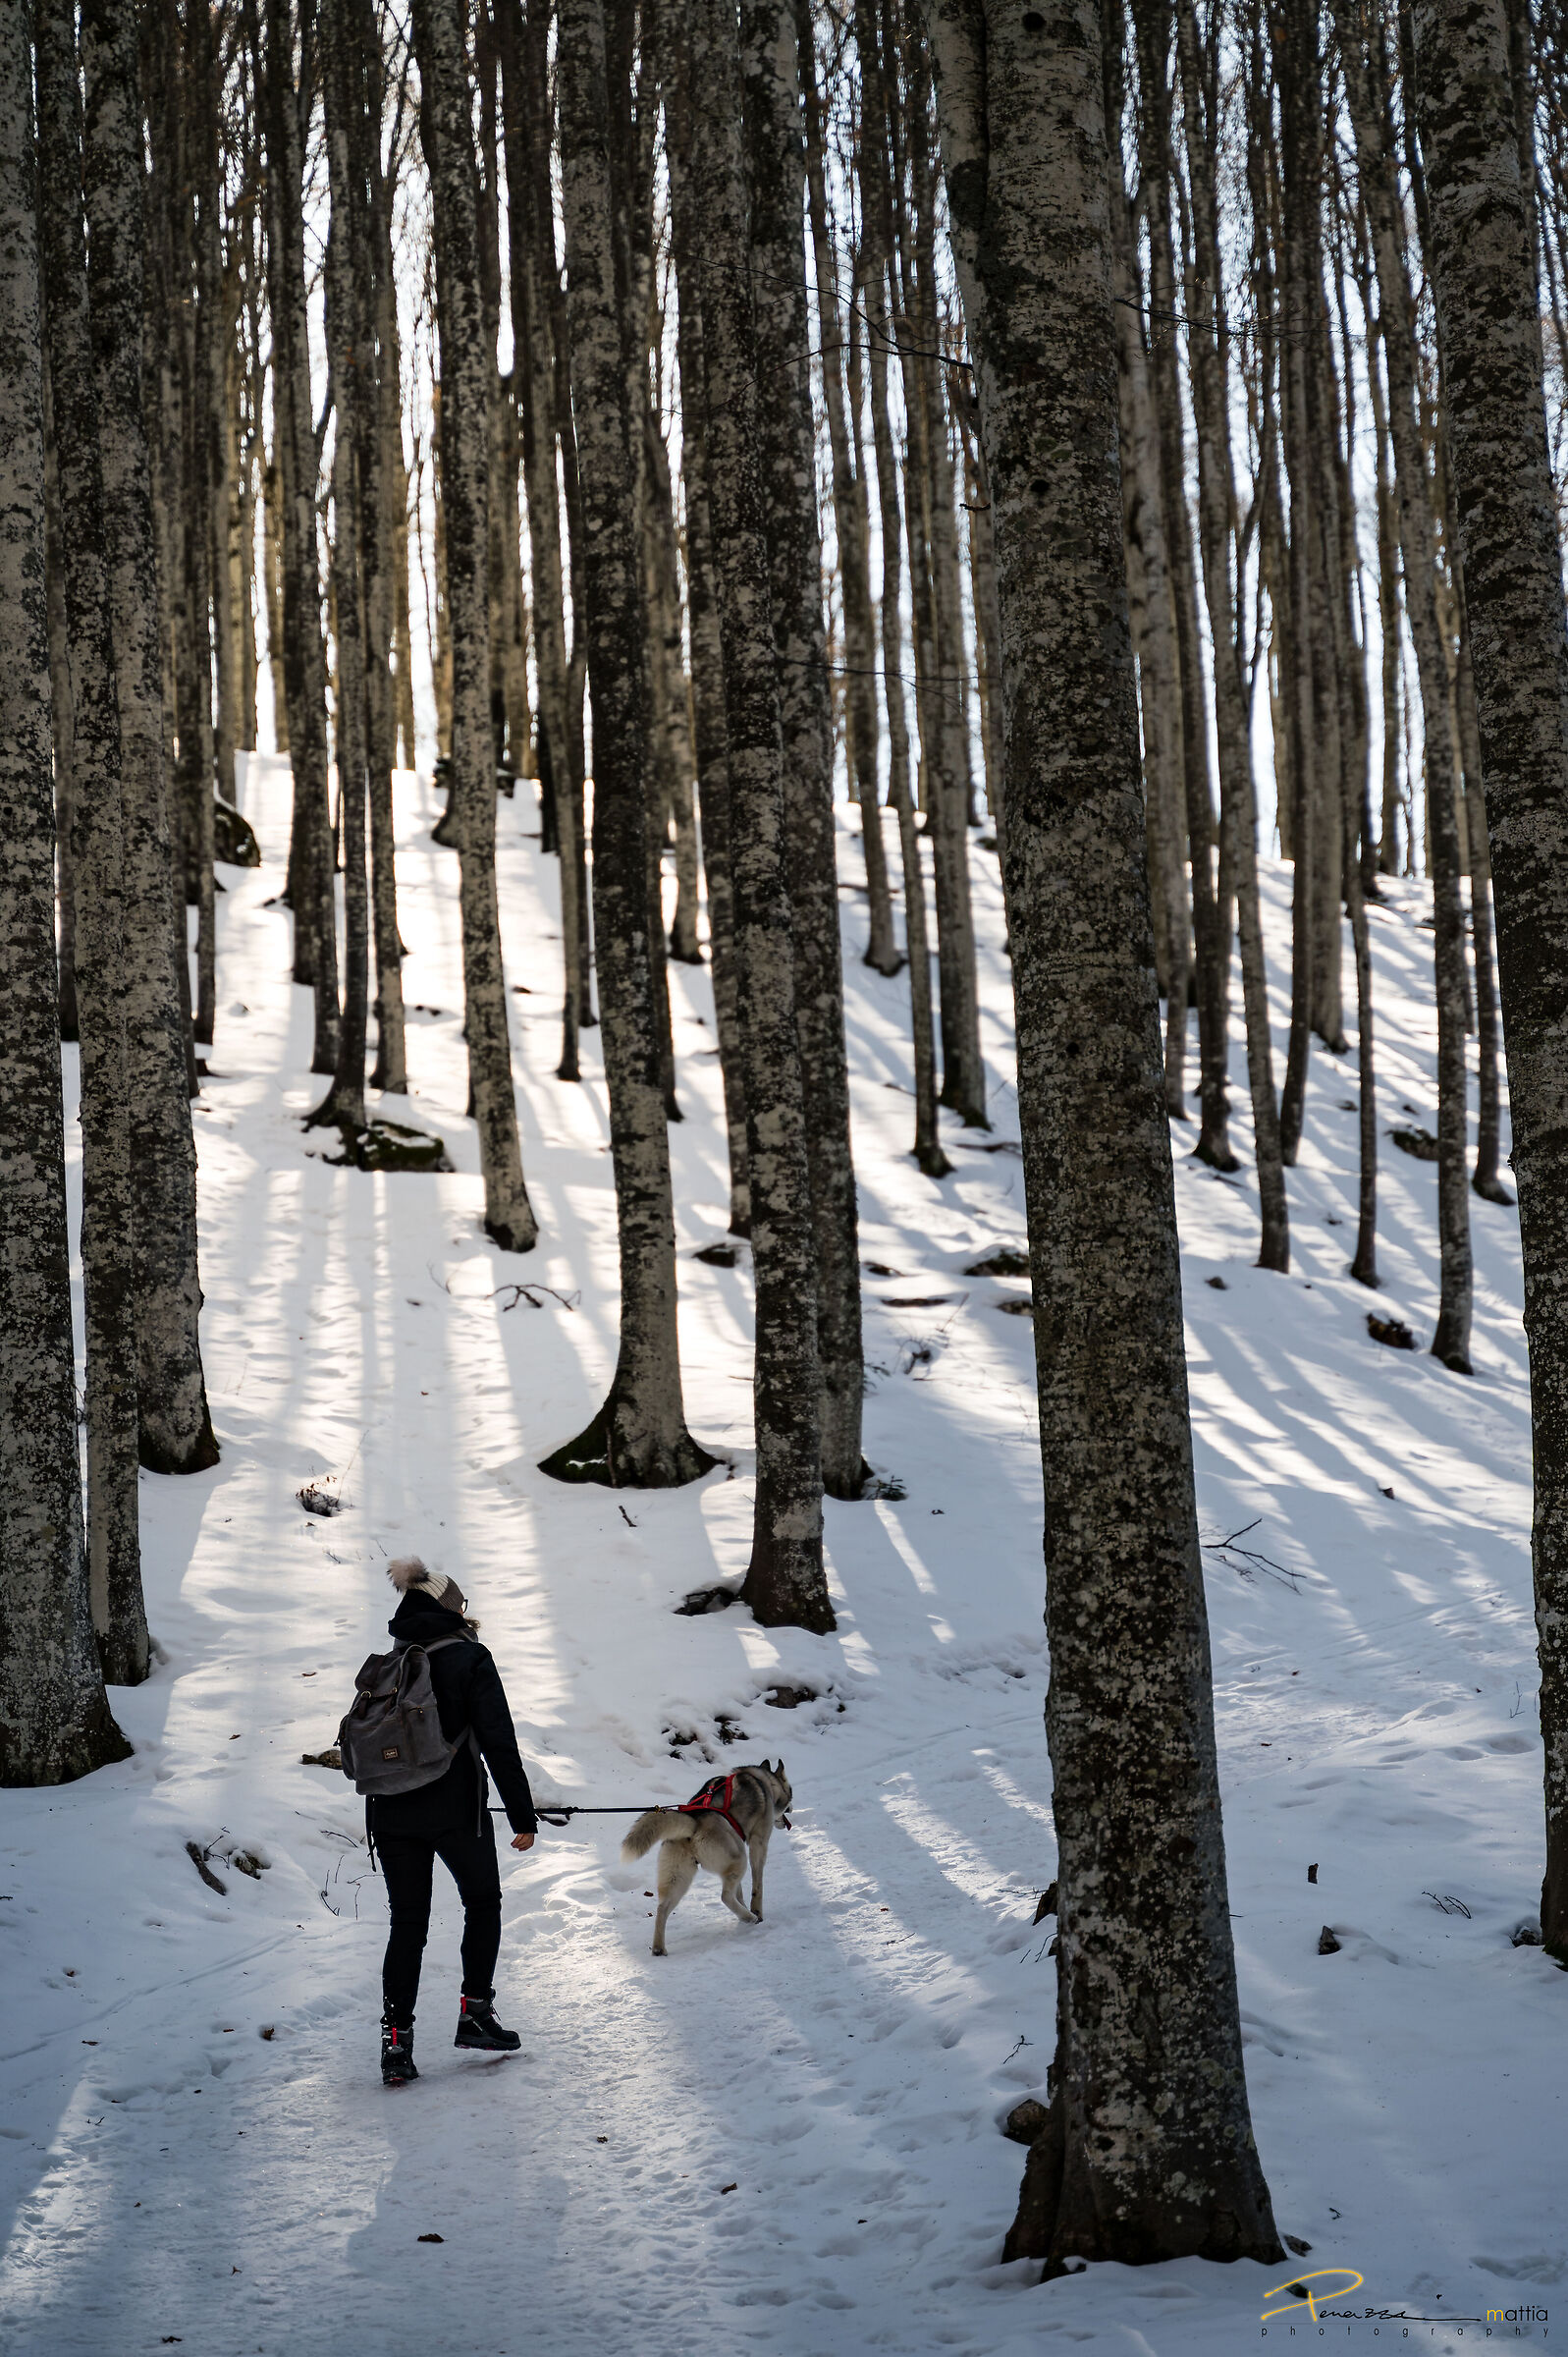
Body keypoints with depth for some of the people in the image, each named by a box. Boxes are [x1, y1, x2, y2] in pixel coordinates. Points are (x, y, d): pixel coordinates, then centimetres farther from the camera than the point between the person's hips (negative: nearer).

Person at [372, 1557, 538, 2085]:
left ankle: (395, 2041, 2)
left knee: (407, 1922, 10)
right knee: (483, 1902, 18)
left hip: (390, 1815, 4)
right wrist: (523, 1817, -6)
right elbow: (500, 1744, -10)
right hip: (455, 1811, -4)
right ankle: (475, 2016, 17)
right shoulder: (470, 1659, -6)